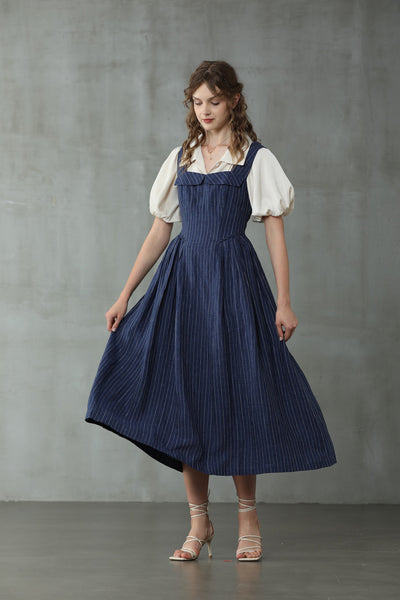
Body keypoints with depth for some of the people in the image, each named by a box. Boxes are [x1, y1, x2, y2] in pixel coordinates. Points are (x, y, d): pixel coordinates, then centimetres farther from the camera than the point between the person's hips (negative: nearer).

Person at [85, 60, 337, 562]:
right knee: (184, 397, 0)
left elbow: (275, 232, -2)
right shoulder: (180, 159, 13)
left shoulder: (256, 159, 2)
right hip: (182, 278, 4)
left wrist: (284, 301, -9)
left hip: (233, 280, -4)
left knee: (235, 392, -2)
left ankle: (247, 515, 13)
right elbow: (160, 232, 14)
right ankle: (199, 522, 9)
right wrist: (125, 294, 9)